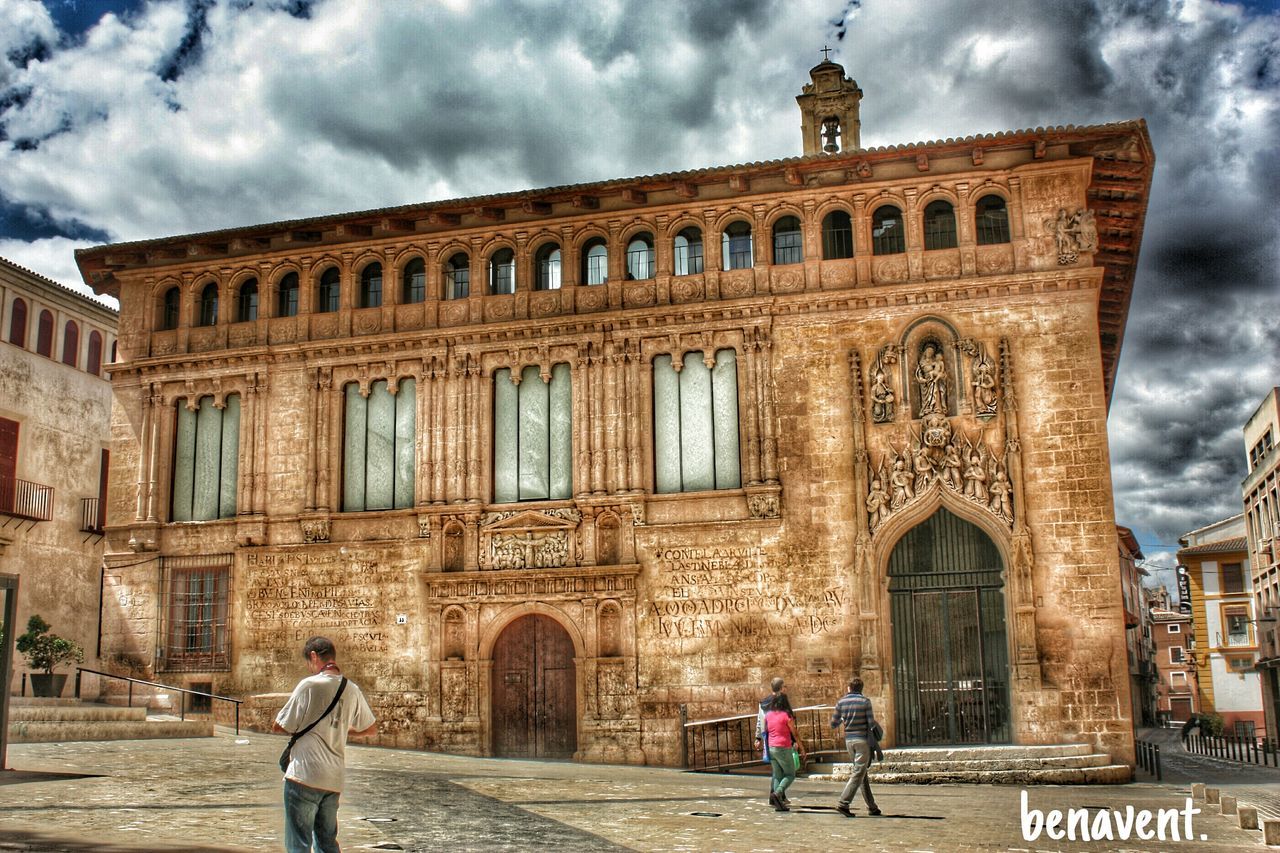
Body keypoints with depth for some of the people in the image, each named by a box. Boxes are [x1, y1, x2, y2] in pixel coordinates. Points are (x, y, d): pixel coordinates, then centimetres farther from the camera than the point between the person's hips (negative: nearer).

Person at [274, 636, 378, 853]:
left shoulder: (309, 685, -10)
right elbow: (371, 728, 18)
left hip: (304, 777, -6)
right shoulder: (352, 690, 6)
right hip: (334, 780, 6)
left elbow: (279, 727, -5)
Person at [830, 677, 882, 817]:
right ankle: (843, 803, -17)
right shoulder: (865, 702, -7)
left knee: (862, 773, 14)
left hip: (849, 740, 5)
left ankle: (872, 807, 17)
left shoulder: (841, 702, 3)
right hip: (863, 740, -5)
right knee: (858, 774, -6)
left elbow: (833, 724, 5)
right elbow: (872, 724, -10)